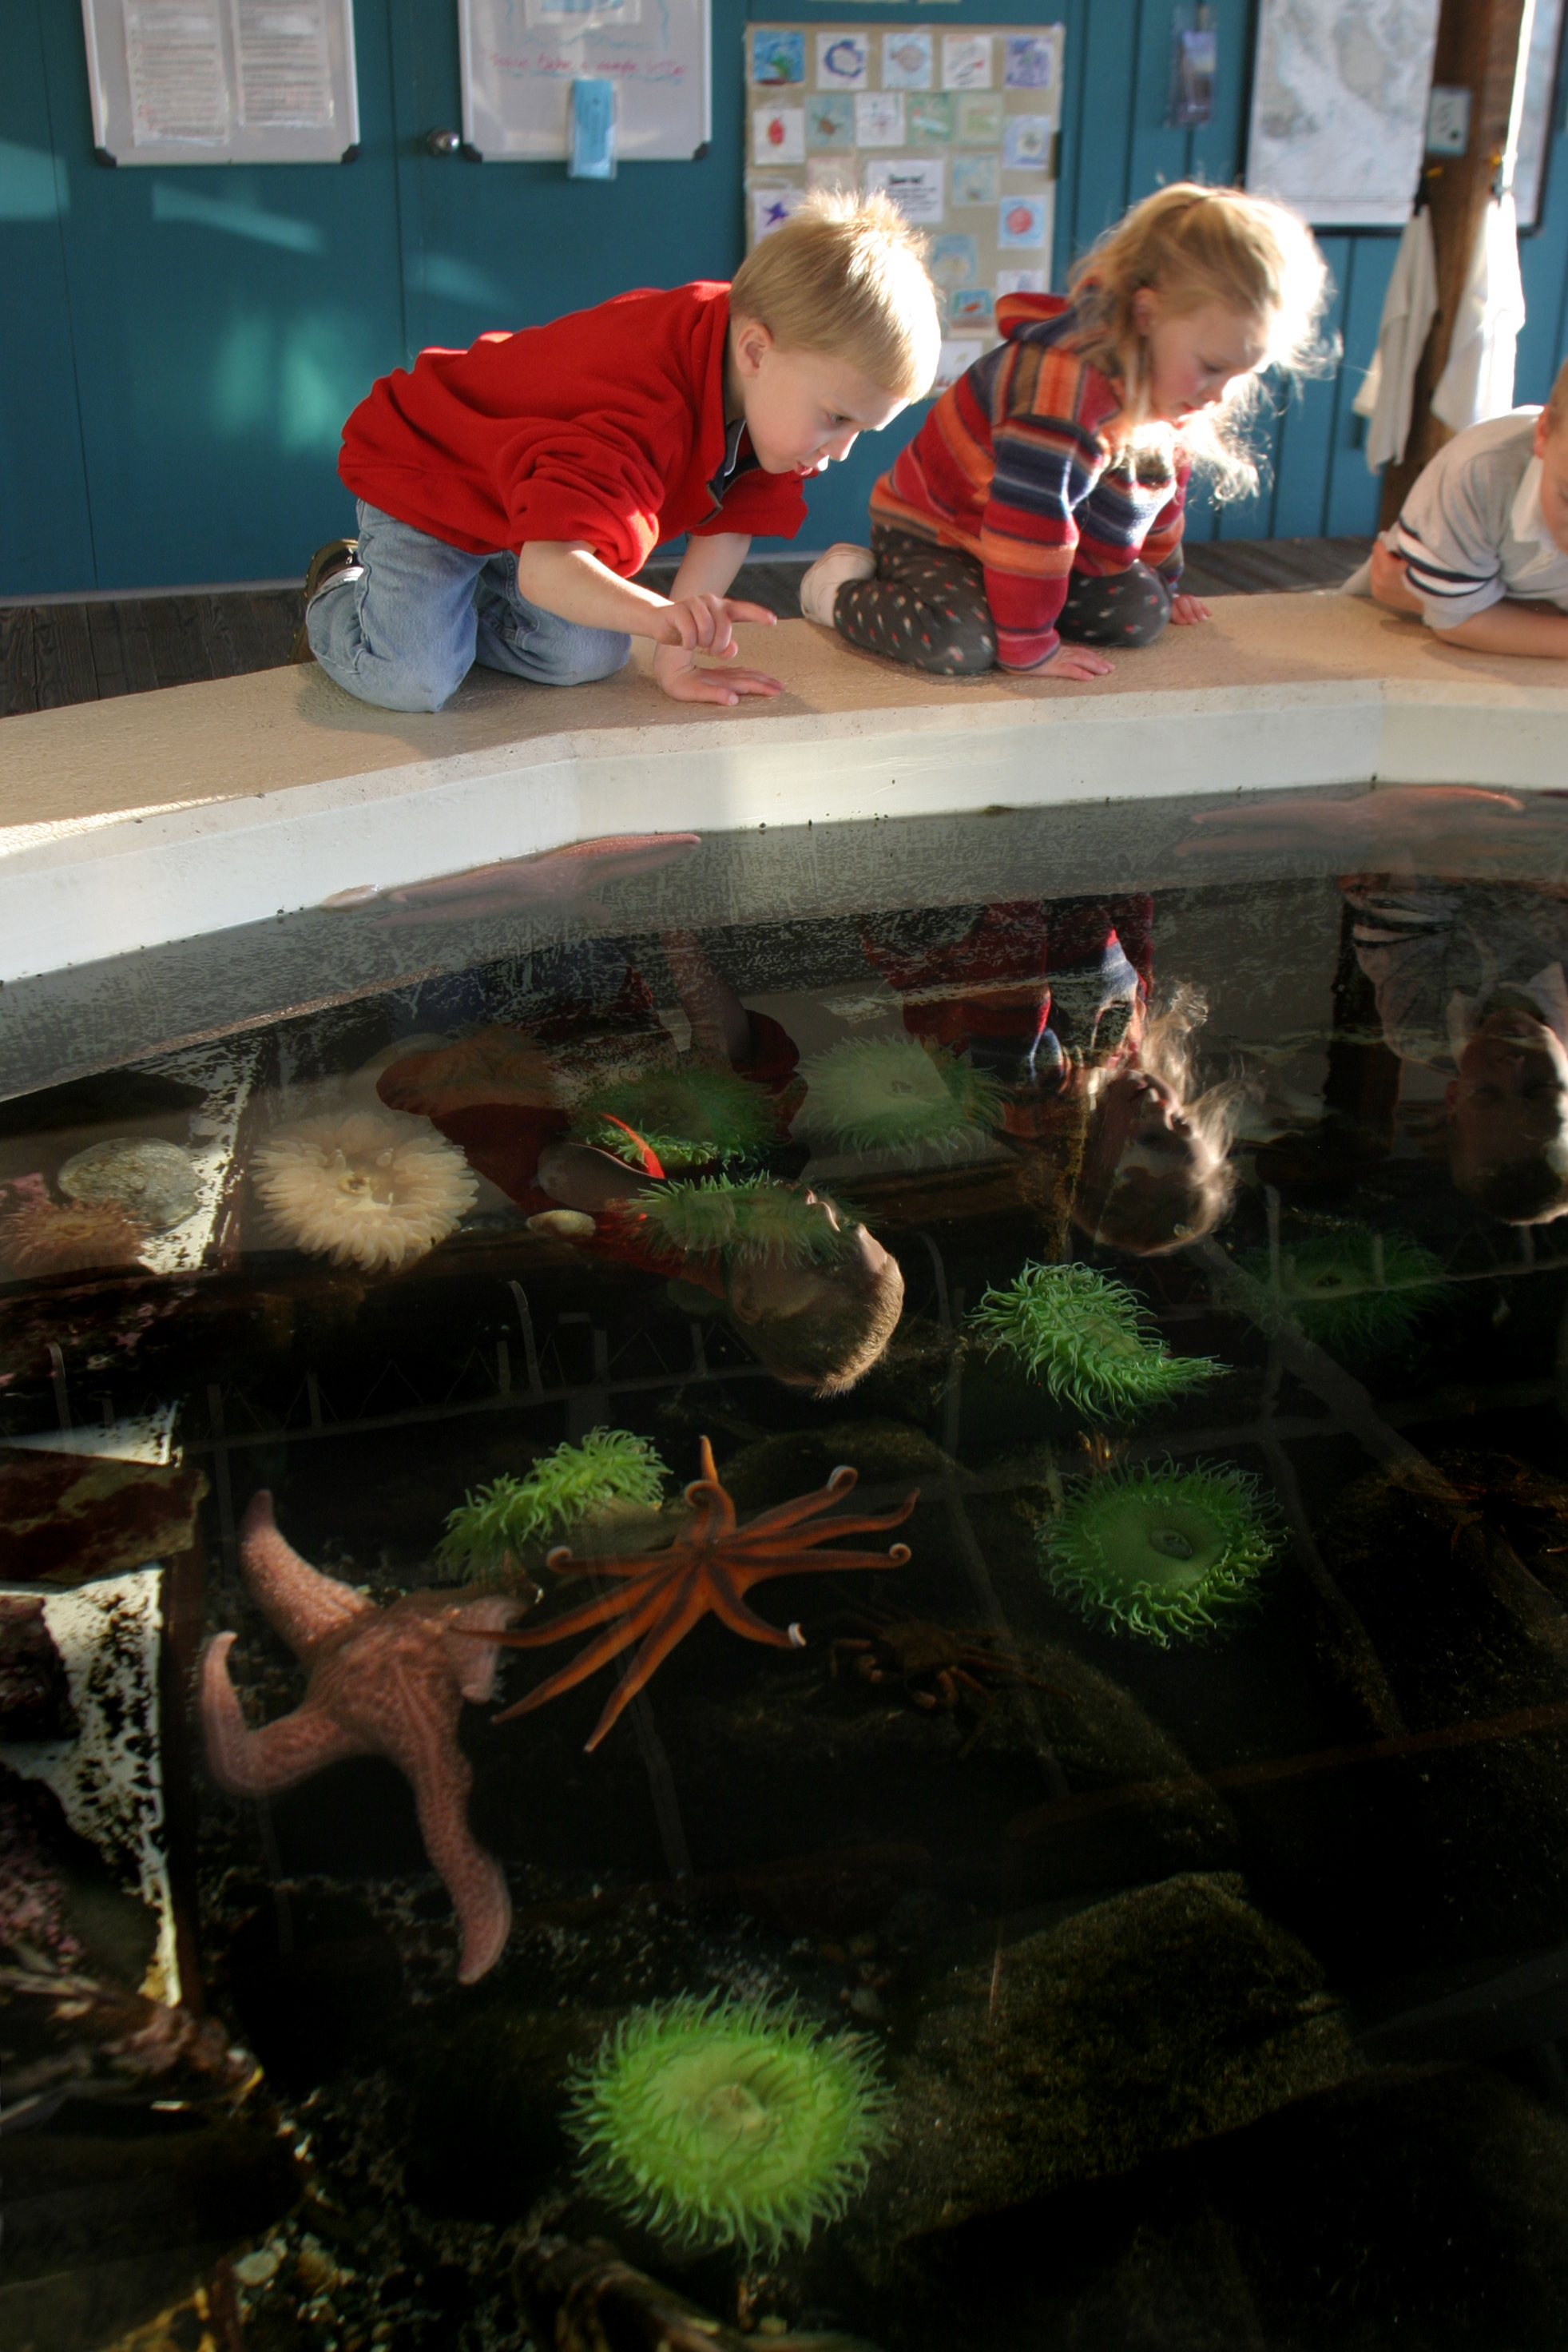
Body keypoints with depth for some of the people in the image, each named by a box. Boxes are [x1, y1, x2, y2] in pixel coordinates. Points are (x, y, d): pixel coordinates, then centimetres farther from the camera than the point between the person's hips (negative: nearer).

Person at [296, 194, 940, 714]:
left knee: (585, 657, -6)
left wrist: (678, 659, -17)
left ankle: (470, 593, 21)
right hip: (421, 475, -7)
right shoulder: (643, 419, -45)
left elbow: (726, 523, -10)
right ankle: (339, 595, 15)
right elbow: (547, 568, -53)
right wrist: (662, 615, -69)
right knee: (415, 680, -19)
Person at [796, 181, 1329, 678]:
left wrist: (1162, 586, 28)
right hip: (931, 532, -9)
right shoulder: (1071, 380, -34)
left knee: (1140, 613, -8)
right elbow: (1029, 517, -35)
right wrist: (1030, 647, -30)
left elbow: (1161, 491, 18)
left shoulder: (1172, 392, -2)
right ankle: (840, 586, -4)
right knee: (958, 641, -35)